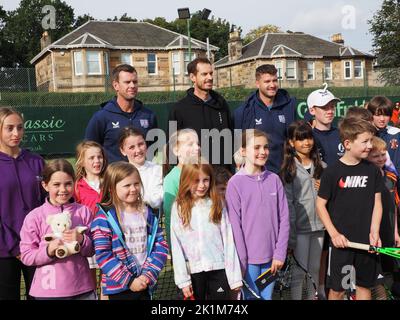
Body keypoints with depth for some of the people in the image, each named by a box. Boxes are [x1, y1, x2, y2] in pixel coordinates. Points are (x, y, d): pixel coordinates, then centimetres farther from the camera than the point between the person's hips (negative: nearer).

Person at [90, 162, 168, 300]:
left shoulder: (147, 213, 5)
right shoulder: (105, 217, -10)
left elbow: (161, 245, 2)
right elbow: (103, 255, -14)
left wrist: (148, 274, -10)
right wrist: (128, 280, -16)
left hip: (145, 285, 4)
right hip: (118, 288, -4)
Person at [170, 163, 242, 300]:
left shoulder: (217, 204, 0)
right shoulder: (179, 207, -2)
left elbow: (228, 240, -2)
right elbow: (176, 245, -3)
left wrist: (235, 276, -4)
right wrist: (182, 279, -7)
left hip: (219, 268, 0)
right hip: (193, 270, 0)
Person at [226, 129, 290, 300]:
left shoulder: (274, 179, 3)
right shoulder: (235, 183, -8)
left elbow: (283, 219, 3)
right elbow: (235, 224, -9)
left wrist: (280, 253, -1)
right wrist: (241, 260, -9)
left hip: (271, 255, 4)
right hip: (249, 257, -3)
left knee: (267, 296, 13)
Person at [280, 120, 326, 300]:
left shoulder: (321, 167, 10)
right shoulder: (289, 169, -4)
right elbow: (288, 202, -8)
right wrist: (290, 235, -13)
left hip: (318, 225, 5)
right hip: (300, 227, -5)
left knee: (314, 270, 13)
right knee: (299, 272, 0)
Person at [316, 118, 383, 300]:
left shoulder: (373, 170, 1)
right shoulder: (332, 172, -9)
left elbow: (377, 203, 5)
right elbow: (320, 205, -4)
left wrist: (374, 232, -5)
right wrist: (334, 233, -10)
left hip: (366, 242, 3)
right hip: (341, 242, -3)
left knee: (365, 285, 15)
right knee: (337, 289, 6)